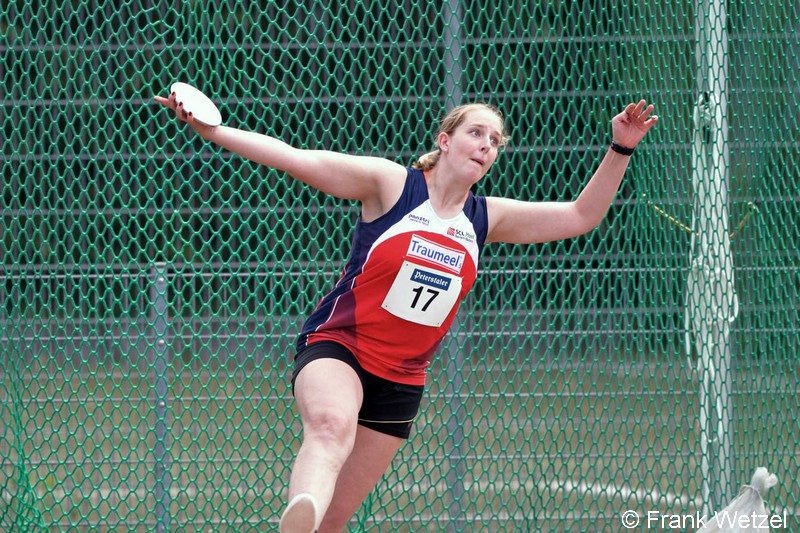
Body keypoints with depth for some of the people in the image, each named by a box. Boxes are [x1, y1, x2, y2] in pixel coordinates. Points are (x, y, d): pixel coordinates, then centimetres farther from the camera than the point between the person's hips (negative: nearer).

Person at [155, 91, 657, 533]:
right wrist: (213, 131, -20)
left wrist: (620, 150, 3)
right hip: (335, 348, -6)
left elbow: (580, 216, 14)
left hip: (401, 379, 6)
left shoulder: (486, 218, 10)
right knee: (332, 425, -41)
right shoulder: (391, 183, -5)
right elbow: (296, 159, -11)